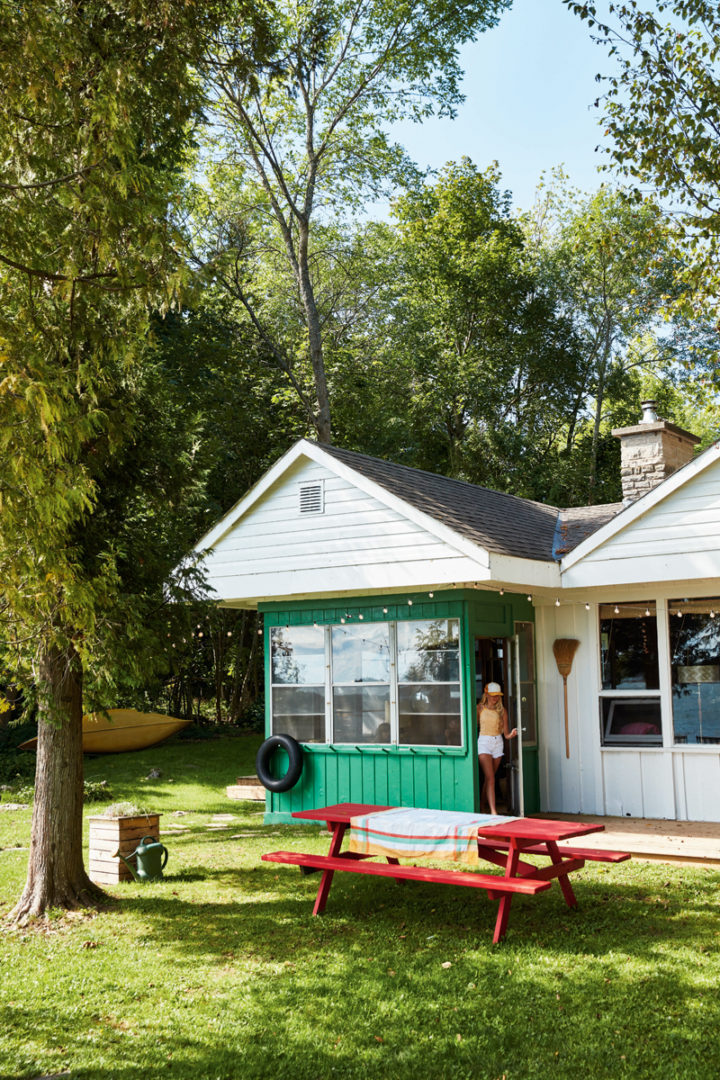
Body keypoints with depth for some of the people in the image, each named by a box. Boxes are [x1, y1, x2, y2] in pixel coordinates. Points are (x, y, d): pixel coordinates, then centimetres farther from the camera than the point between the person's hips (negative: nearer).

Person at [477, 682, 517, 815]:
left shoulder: (502, 710, 5)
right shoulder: (480, 708, -1)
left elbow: (506, 733, 4)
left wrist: (511, 734, -17)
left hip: (498, 743, 3)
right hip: (484, 742, -3)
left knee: (488, 778, 10)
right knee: (490, 778, -13)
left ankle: (480, 806, 25)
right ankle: (493, 811, -18)